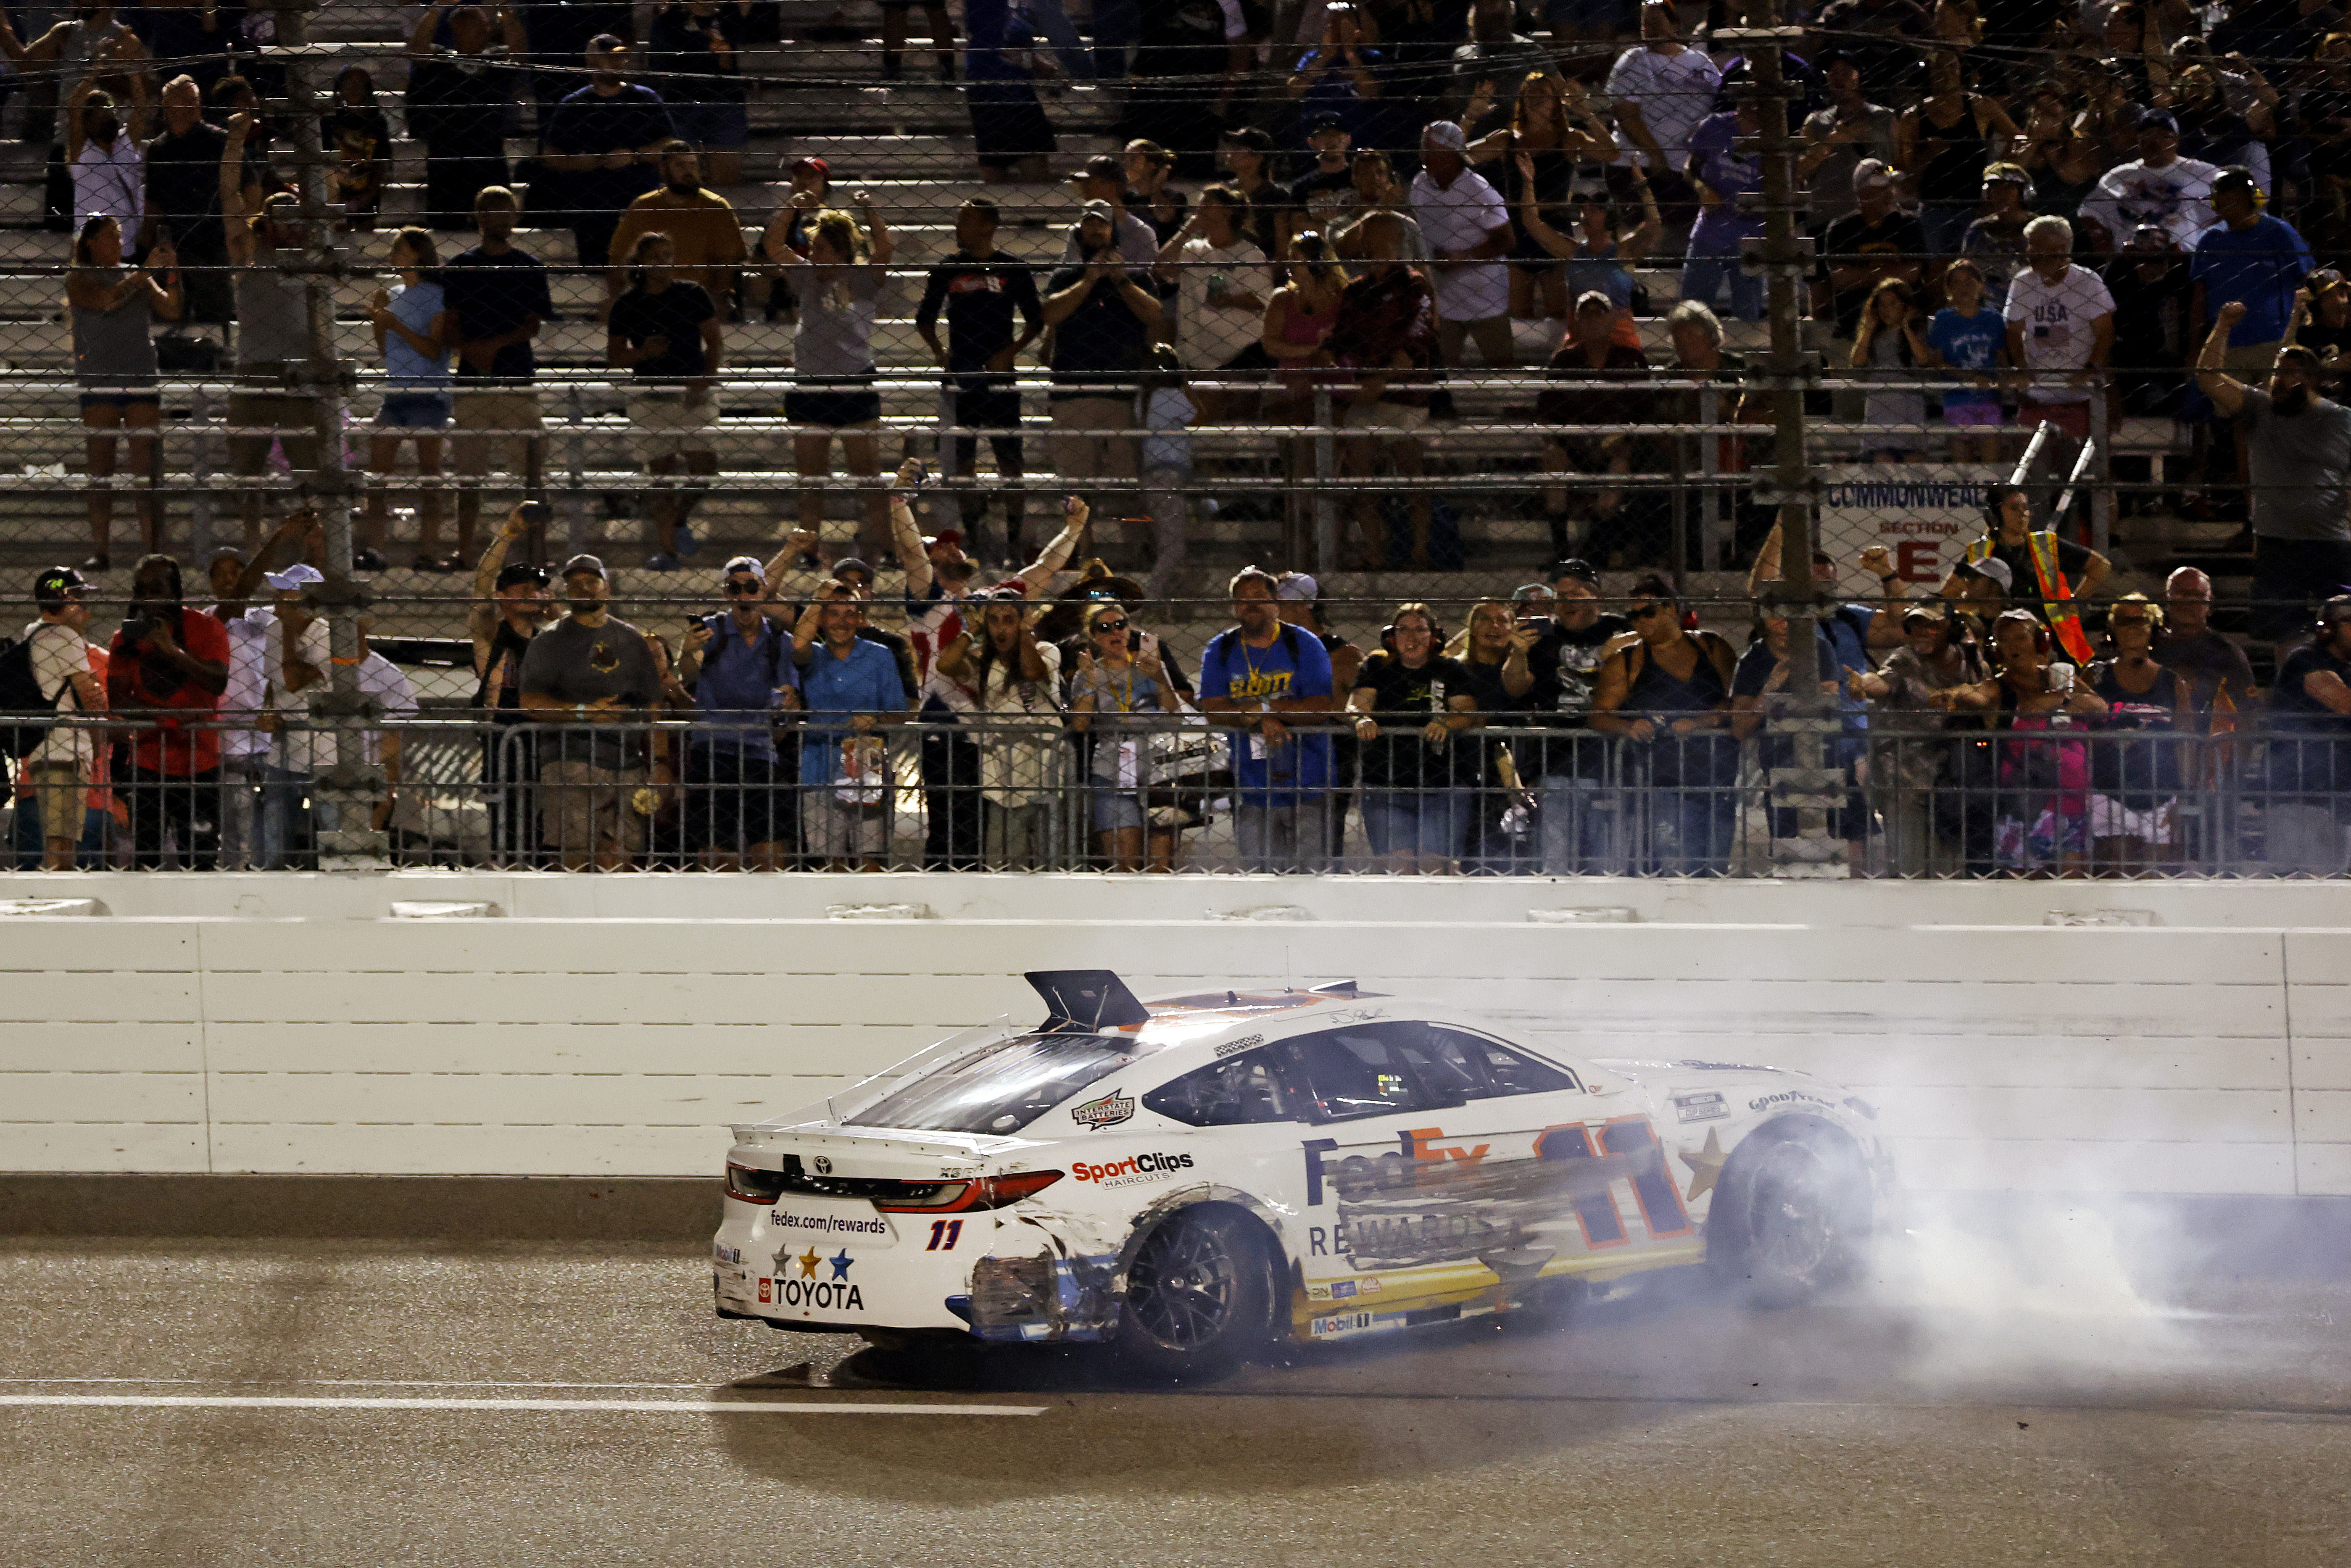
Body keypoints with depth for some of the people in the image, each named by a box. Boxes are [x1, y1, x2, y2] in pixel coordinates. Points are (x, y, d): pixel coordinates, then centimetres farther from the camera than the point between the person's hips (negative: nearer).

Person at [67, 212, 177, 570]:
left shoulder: (137, 276, 14)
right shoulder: (80, 278, 2)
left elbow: (171, 311, 8)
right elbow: (107, 300, -16)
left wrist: (172, 275, -6)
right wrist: (146, 271, -16)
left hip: (141, 381, 3)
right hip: (99, 385, -3)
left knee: (147, 471, -3)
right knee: (100, 472, -2)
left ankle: (154, 550, -5)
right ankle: (100, 551, -1)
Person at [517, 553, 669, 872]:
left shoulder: (631, 640, 18)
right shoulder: (550, 642, 6)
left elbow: (653, 708, 18)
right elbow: (532, 704, -4)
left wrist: (661, 764, 9)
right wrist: (584, 712, -15)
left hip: (627, 763, 4)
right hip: (570, 764, -4)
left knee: (618, 858, 0)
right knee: (573, 858, -13)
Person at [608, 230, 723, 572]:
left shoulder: (692, 295, 3)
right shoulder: (626, 305, 3)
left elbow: (715, 341, 3)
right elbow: (614, 356, 6)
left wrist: (706, 376, -13)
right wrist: (642, 353, -14)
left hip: (692, 394, 0)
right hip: (649, 399, 0)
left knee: (704, 467, -11)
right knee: (661, 475, -1)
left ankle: (678, 520, 16)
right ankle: (667, 547, 6)